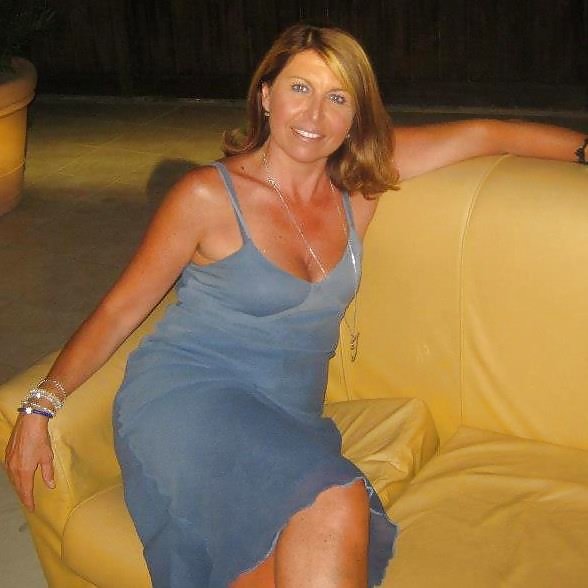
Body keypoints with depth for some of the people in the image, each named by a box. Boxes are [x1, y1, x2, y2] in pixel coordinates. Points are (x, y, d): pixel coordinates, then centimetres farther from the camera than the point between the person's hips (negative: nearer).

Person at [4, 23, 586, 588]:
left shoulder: (361, 179, 8)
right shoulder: (207, 196, -4)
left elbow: (480, 134, 14)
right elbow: (121, 308, 0)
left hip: (286, 421, 4)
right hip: (185, 397, -4)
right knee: (334, 505, -32)